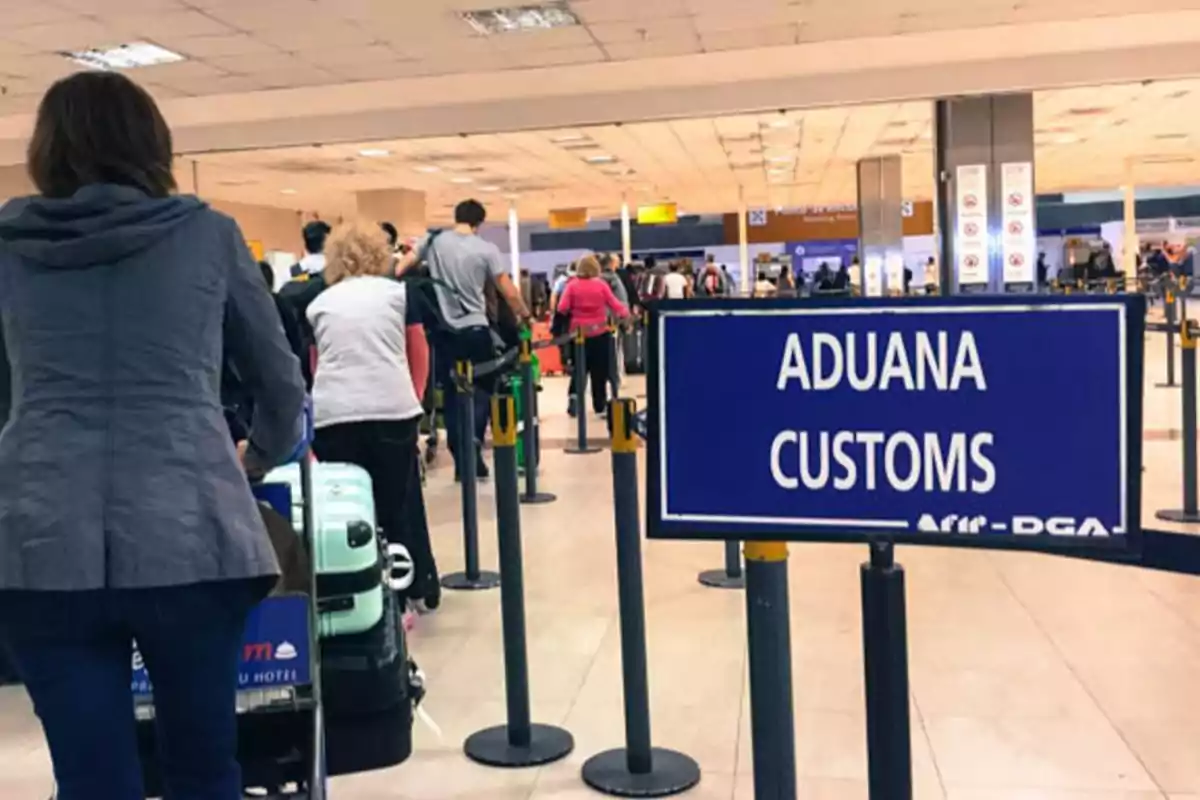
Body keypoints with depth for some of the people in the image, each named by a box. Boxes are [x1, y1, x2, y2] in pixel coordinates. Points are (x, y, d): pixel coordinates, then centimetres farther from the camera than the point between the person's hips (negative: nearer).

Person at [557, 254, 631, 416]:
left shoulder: (572, 285, -2)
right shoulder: (601, 284, -3)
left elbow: (562, 308, -8)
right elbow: (614, 305, -3)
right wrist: (625, 311, 15)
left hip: (579, 332, 1)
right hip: (600, 332, 0)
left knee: (579, 370, 10)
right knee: (599, 371, 9)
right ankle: (600, 405, 14)